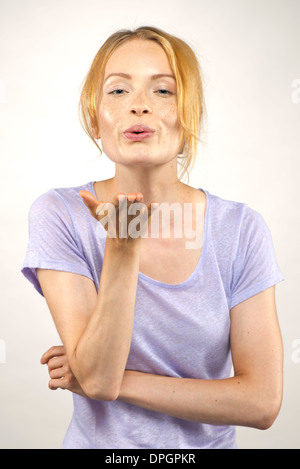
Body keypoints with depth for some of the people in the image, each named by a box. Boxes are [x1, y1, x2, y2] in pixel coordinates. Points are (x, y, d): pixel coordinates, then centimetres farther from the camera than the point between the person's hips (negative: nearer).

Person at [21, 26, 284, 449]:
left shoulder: (241, 229, -15)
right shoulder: (60, 215, -17)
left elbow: (263, 402, -16)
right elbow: (97, 378, -21)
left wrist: (116, 381, -18)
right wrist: (123, 245, -33)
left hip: (209, 443, 1)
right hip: (100, 442, 0)